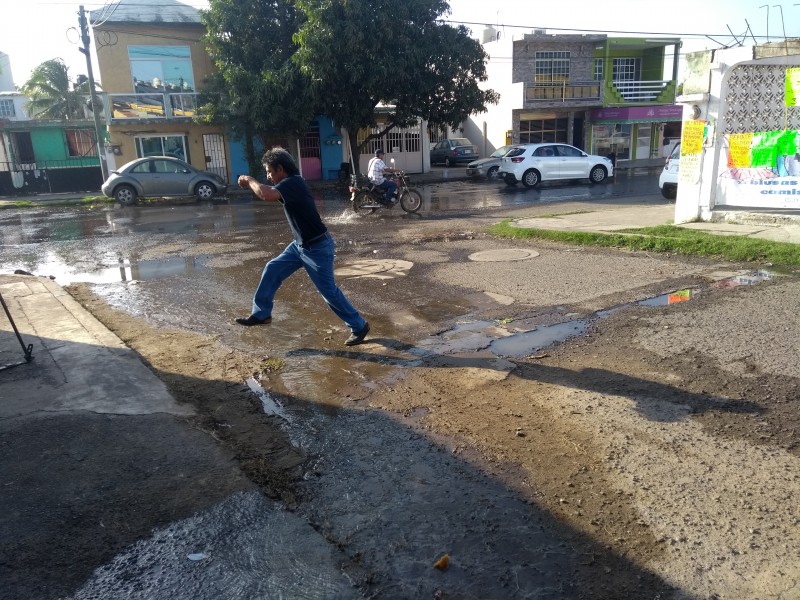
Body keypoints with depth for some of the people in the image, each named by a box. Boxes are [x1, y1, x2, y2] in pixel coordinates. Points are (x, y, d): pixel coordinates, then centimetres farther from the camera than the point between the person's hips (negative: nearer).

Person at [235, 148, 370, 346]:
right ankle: (261, 314, 24)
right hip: (301, 245, 10)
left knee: (329, 292, -1)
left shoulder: (293, 183, -24)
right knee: (272, 270, 11)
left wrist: (250, 180, -20)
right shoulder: (289, 184, 7)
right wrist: (251, 184, 4)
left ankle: (359, 326, 14)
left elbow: (267, 195, -37)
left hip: (317, 248, -10)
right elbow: (270, 192, 20)